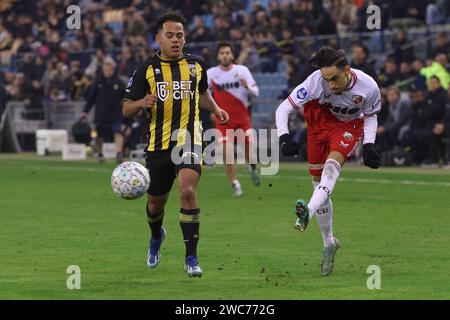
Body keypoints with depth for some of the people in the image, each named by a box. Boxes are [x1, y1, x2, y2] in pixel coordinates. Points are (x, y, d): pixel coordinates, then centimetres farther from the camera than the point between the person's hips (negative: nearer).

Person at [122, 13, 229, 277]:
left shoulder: (196, 65, 6)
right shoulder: (147, 70, 0)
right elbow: (126, 109, 0)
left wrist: (215, 109, 13)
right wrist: (142, 103, -20)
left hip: (188, 137, -1)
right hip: (158, 144, 1)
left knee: (188, 191, -23)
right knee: (156, 201, 14)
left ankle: (191, 258, -16)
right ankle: (157, 236, 50)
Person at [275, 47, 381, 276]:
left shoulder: (368, 87, -25)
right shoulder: (315, 82, -31)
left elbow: (370, 116, -3)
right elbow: (283, 109, -26)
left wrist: (368, 145, -16)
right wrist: (284, 138, -41)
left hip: (349, 126, -1)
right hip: (319, 122, 1)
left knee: (332, 166, -31)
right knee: (319, 185, 2)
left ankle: (309, 212, -49)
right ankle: (329, 243, 18)